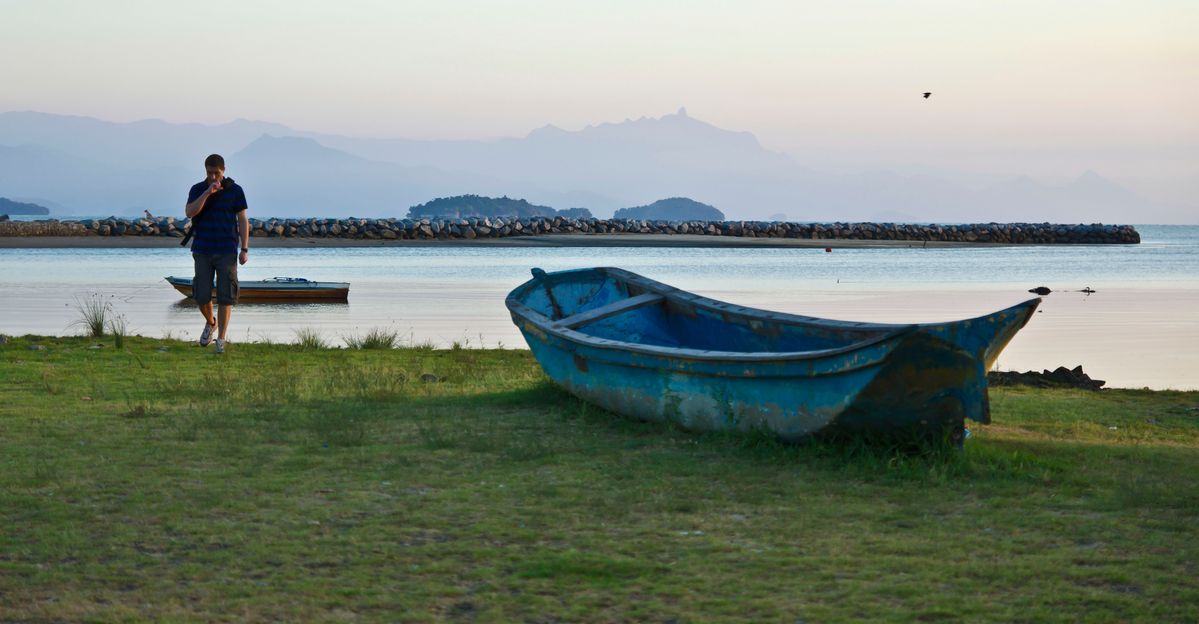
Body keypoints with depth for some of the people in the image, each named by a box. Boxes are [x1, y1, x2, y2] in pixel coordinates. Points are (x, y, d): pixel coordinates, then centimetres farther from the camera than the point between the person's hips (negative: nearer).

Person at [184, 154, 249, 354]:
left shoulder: (235, 190, -2)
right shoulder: (197, 190, 1)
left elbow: (243, 220, -1)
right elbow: (189, 213, -16)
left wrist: (244, 250, -8)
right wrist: (207, 192, -26)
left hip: (227, 252, -2)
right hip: (203, 252, 2)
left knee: (225, 297, -6)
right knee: (202, 296, 0)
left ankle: (220, 340, 1)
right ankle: (210, 323, 31)